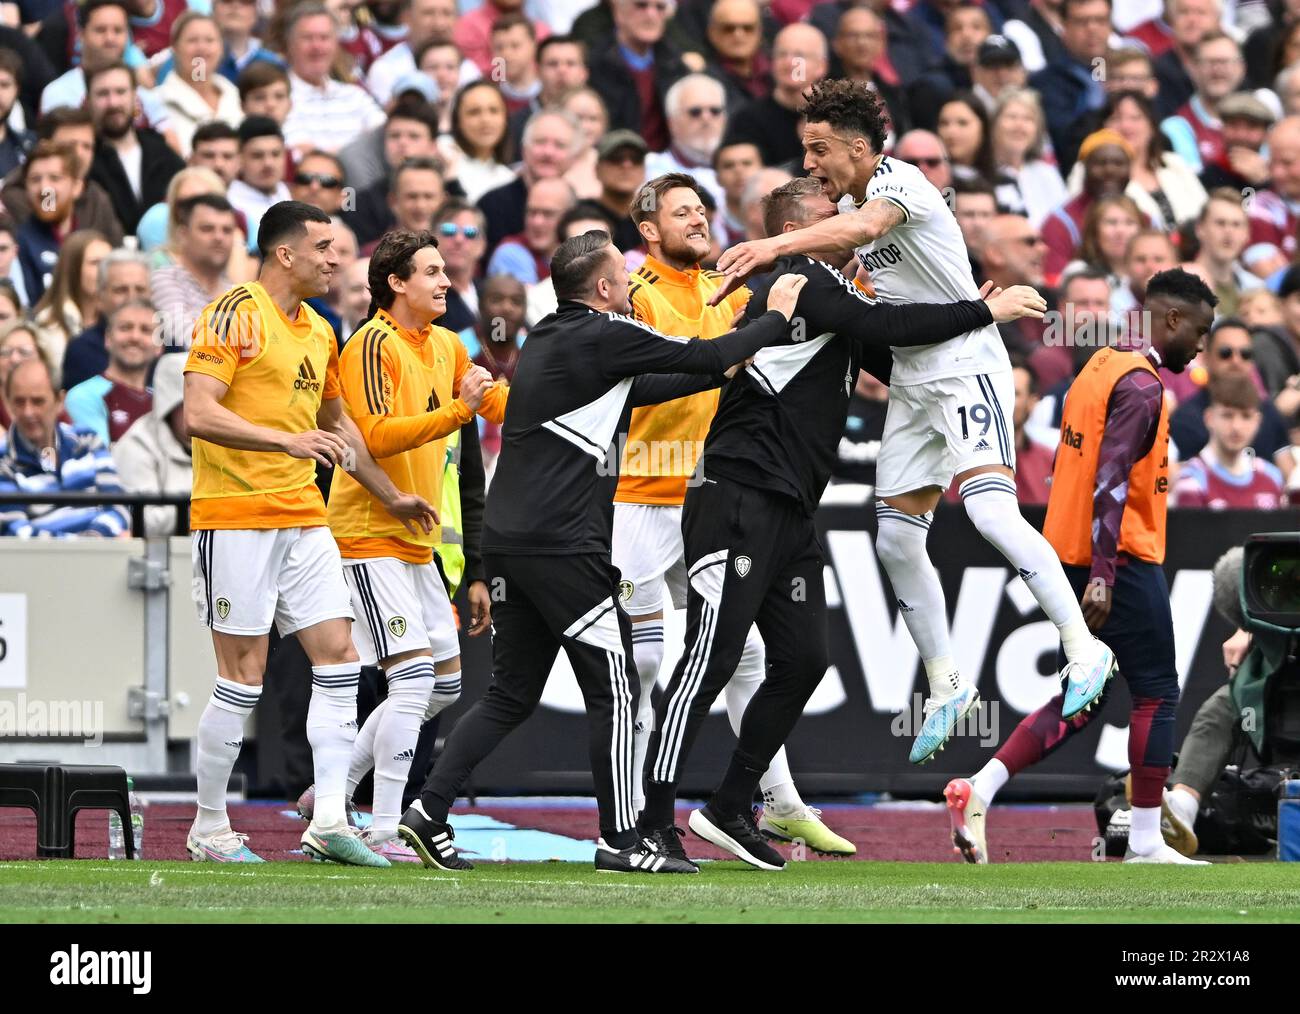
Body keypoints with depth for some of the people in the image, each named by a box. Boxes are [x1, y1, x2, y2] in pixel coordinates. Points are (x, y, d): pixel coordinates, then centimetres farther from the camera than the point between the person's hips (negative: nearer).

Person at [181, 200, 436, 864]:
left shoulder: (318, 332, 16)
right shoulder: (235, 315, -10)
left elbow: (336, 422, 31)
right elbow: (198, 414, -20)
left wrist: (390, 495, 34)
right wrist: (289, 439, -28)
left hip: (303, 518, 8)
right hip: (236, 516, -8)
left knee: (338, 657, 0)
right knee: (244, 674, -5)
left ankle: (328, 821, 2)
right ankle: (209, 830, 5)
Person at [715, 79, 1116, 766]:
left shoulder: (898, 179, -16)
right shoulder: (850, 204, 12)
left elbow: (866, 225, -38)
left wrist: (775, 245, -49)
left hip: (967, 367, -10)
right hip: (912, 381, 10)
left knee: (989, 509, -26)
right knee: (897, 540, 7)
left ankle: (1084, 649, -23)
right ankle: (945, 685, 18)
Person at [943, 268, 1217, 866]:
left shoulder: (1099, 367, 14)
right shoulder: (1141, 385, -14)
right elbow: (1111, 480, -22)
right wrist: (1102, 576, -26)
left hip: (1072, 554, 9)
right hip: (1121, 560, -9)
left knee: (1081, 699, 12)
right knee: (1157, 693, 1)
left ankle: (977, 791, -1)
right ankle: (1145, 844, 4)